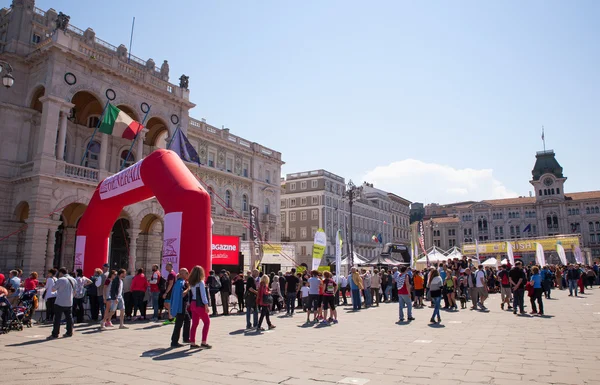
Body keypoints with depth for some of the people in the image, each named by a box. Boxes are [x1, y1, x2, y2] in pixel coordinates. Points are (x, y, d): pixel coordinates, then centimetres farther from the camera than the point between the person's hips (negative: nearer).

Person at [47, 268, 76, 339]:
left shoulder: (60, 280, -13)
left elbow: (53, 289, -5)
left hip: (60, 303, -6)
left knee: (57, 318, -1)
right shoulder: (73, 280, 8)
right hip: (69, 302, 6)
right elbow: (74, 290, 17)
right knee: (69, 317, 12)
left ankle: (55, 334, 2)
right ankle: (69, 332, 16)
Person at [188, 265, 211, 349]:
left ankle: (192, 343, 13)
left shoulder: (191, 283, 7)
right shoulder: (201, 282, -13)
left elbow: (191, 294, 5)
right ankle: (203, 342, 2)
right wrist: (206, 305, -15)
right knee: (206, 322, 4)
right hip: (199, 304, -7)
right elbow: (203, 295, -16)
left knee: (194, 324, 11)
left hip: (193, 304, 7)